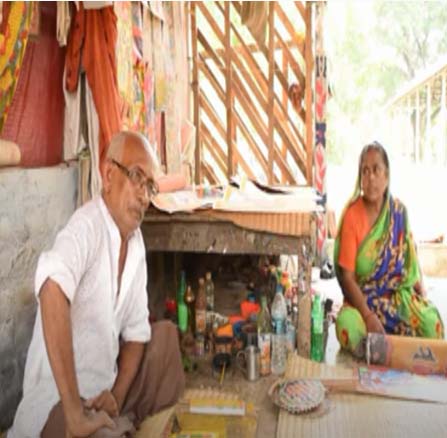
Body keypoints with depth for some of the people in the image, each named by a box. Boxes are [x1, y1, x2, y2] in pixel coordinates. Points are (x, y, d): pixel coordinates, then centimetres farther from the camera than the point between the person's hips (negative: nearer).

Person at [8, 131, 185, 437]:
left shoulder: (136, 242, 2)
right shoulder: (85, 228, -23)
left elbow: (136, 331, 7)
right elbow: (52, 294, -42)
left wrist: (117, 396, -8)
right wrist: (74, 413, -41)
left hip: (103, 389, 8)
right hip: (57, 402, -8)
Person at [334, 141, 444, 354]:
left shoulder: (399, 211, 0)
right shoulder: (352, 216, -12)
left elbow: (411, 258, 11)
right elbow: (346, 276, -14)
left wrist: (421, 293, -3)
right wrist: (368, 316, -24)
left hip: (400, 294, 3)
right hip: (363, 299, -3)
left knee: (433, 325, -23)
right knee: (347, 328, -33)